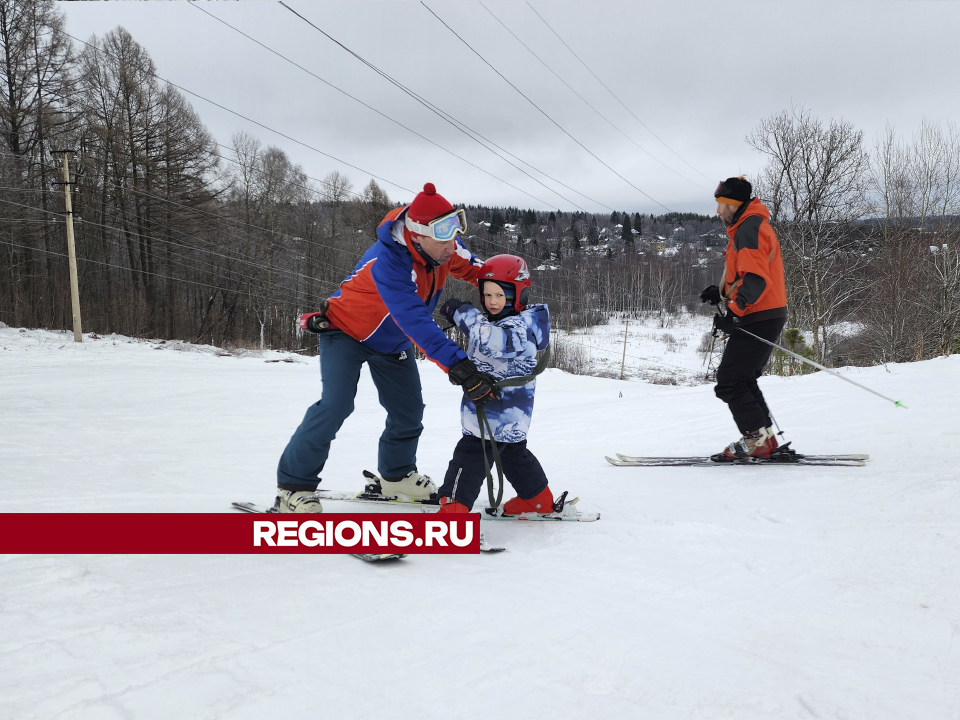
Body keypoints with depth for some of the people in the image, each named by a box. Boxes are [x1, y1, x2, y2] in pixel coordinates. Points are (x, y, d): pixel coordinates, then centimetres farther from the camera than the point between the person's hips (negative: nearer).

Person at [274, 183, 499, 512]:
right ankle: (293, 485, -9)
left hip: (393, 342, 7)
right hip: (348, 331, -7)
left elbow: (471, 267, 5)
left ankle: (396, 474, 33)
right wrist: (458, 366, -56)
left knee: (409, 410, 10)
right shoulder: (388, 261, -40)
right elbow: (415, 321, -49)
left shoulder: (445, 247, -17)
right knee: (336, 405, -22)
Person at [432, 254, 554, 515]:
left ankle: (453, 507, -10)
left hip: (496, 414, -11)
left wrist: (462, 312, -33)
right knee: (513, 453, 23)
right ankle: (539, 500, 35)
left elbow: (493, 341, -40)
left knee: (470, 455, -10)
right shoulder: (496, 322, 15)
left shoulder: (519, 326, -19)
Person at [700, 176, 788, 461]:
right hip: (767, 317, 11)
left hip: (757, 320, -11)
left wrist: (734, 313, -29)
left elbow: (755, 279, -25)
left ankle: (756, 440, -6)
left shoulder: (749, 229, -14)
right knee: (743, 379, 15)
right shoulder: (751, 226, 21)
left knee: (729, 382, -8)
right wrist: (721, 292, 16)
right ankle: (765, 438, 16)